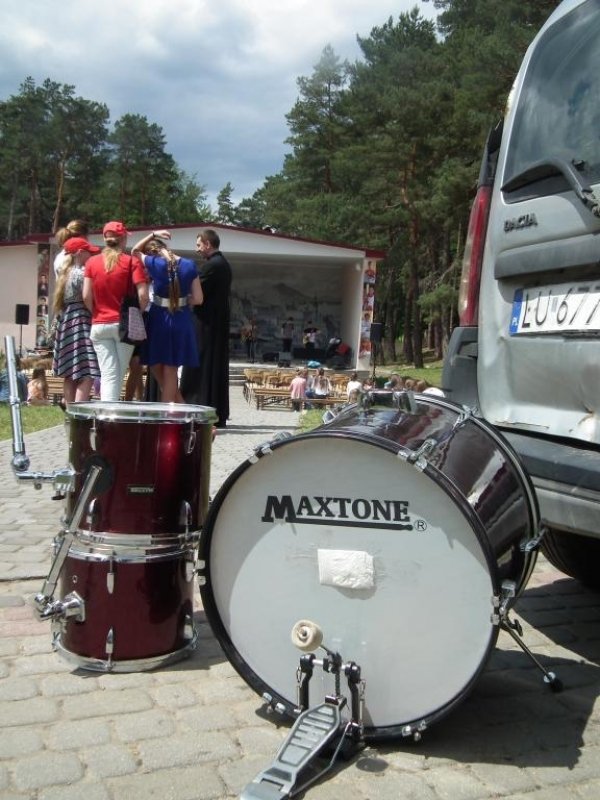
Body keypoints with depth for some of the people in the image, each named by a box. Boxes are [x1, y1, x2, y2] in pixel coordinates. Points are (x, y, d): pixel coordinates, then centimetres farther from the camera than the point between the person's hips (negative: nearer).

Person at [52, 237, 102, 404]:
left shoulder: (65, 273, 17)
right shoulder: (82, 272, -10)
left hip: (66, 323, 10)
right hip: (80, 324, -10)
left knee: (70, 374, 11)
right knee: (86, 374, -13)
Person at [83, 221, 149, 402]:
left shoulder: (92, 262, 3)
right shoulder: (132, 262, -4)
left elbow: (86, 296, -2)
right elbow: (143, 295, -12)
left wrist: (96, 313, 14)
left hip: (99, 325, 2)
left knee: (108, 375, 1)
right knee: (119, 374, 7)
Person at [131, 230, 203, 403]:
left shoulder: (153, 263, -6)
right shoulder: (189, 265, -2)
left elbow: (135, 251, 16)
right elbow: (198, 299, -1)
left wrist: (152, 234, 17)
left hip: (159, 321, -2)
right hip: (182, 323, 3)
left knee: (157, 369, 13)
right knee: (170, 372, 12)